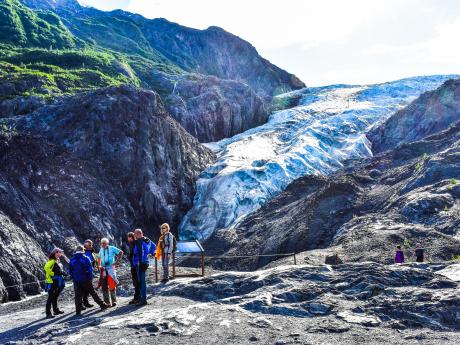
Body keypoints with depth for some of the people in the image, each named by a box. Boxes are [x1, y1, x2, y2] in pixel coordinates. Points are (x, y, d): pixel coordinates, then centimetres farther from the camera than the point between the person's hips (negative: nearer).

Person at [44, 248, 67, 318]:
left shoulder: (57, 261, 14)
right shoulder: (52, 261, -14)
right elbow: (46, 268, -29)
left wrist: (62, 272, 9)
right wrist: (52, 274, -22)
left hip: (56, 282, 9)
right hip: (51, 281, -9)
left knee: (55, 297, 19)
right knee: (51, 297, -8)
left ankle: (56, 310, 30)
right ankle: (48, 313, -7)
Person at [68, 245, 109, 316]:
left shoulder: (72, 260, 3)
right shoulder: (86, 258, -6)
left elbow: (70, 271, 7)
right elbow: (90, 269, -8)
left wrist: (74, 278, 14)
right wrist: (90, 278, 1)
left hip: (76, 281, 2)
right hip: (86, 280, -2)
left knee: (78, 296, 7)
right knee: (93, 293, 6)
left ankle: (78, 311, 5)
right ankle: (102, 305, 10)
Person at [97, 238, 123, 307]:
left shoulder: (112, 248, -3)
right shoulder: (101, 250, 13)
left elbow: (121, 252, -1)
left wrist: (116, 261, -6)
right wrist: (99, 265, 12)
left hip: (111, 268, -5)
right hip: (103, 269, 5)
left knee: (112, 285, -6)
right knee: (104, 286, 2)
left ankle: (114, 301, 6)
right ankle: (107, 302, 11)